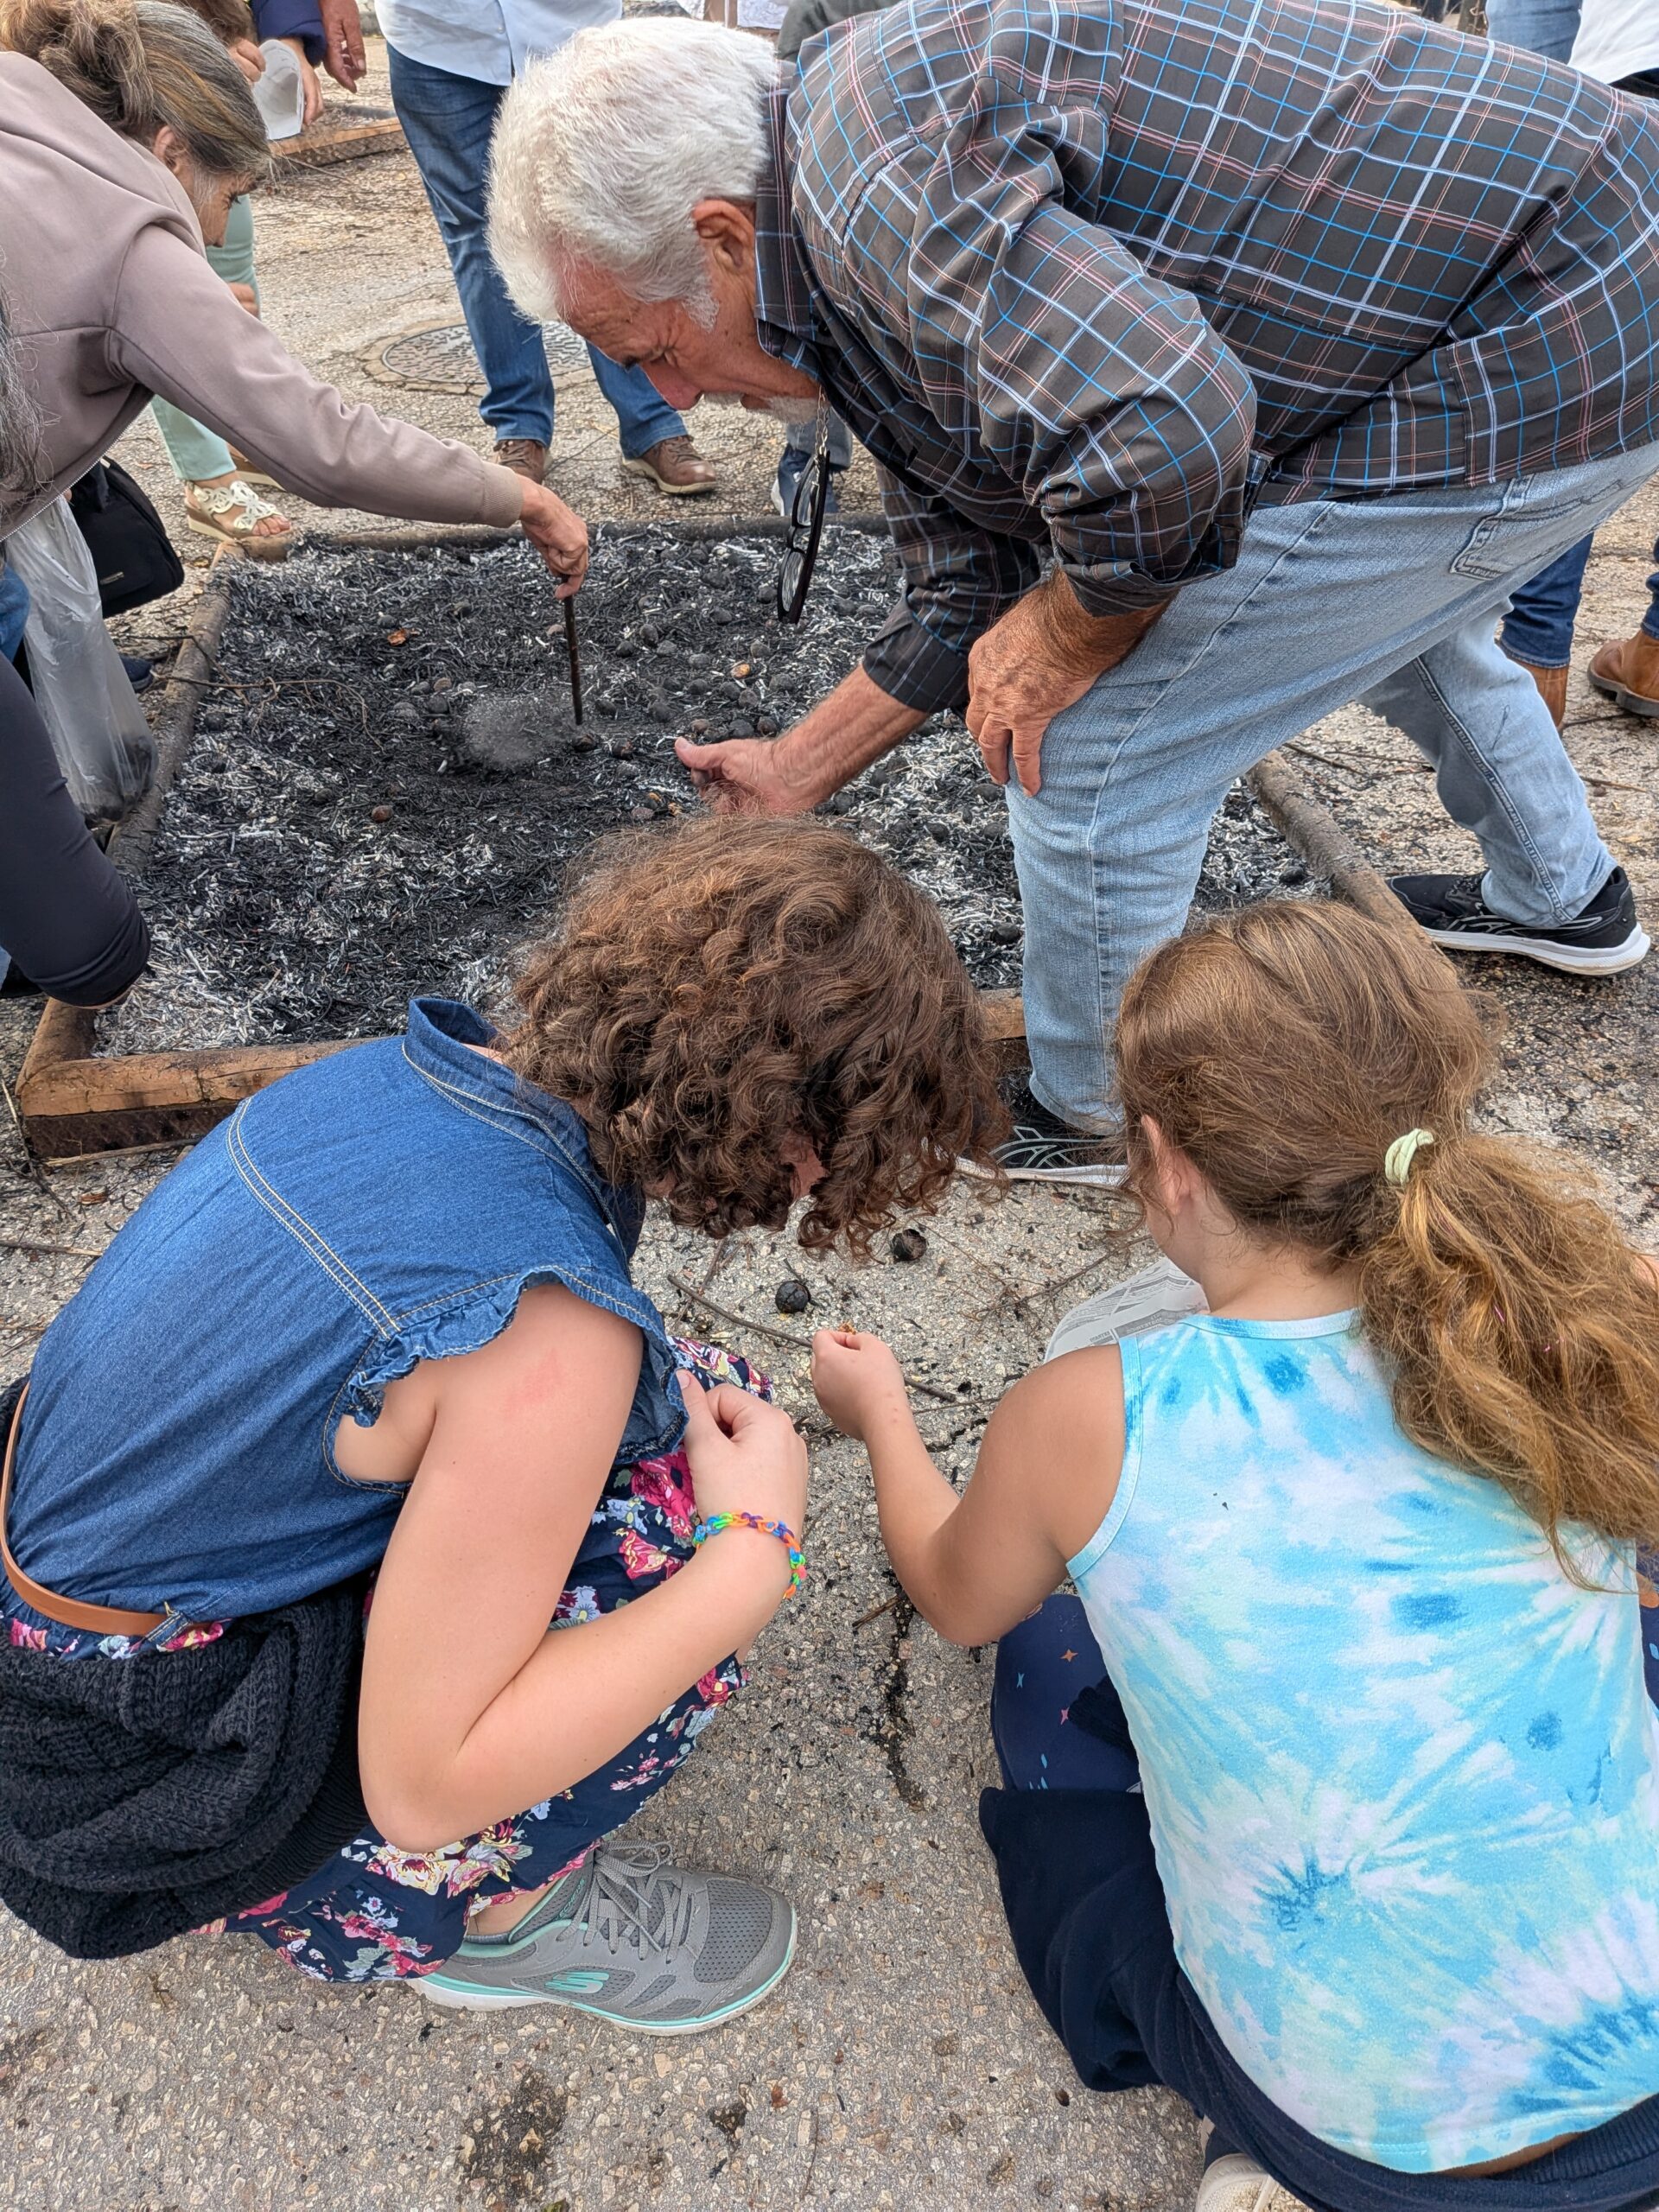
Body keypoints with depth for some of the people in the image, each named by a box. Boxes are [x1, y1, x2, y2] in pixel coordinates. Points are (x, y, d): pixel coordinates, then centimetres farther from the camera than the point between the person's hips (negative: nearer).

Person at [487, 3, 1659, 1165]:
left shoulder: (877, 163, -23)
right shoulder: (865, 279, 10)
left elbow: (1165, 443, -36)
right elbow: (967, 597, 16)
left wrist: (1059, 644, -17)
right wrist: (795, 772, 22)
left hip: (1526, 358, -10)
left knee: (1088, 751, -6)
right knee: (1394, 607, 38)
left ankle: (1091, 1120, 18)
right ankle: (1564, 898, 61)